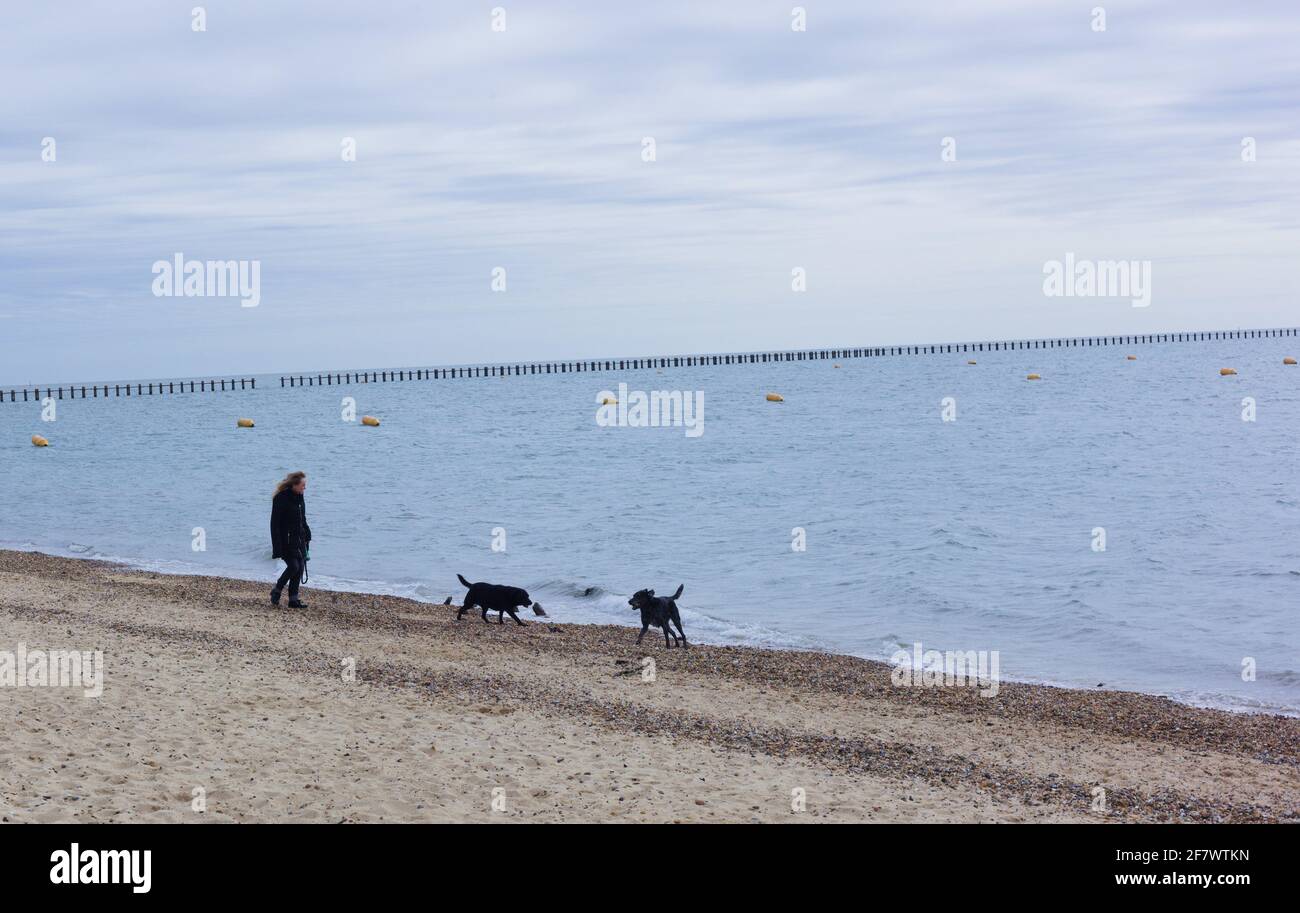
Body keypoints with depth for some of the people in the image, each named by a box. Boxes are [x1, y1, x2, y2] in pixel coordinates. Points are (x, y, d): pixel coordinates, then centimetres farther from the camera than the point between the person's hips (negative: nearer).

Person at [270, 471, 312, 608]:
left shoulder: (299, 498, 9)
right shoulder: (281, 499, -15)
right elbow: (275, 523, -16)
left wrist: (307, 535, 12)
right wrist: (277, 547, -19)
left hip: (299, 540, 8)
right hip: (286, 541, -8)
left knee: (300, 568, 3)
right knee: (293, 566, -15)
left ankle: (293, 600, 9)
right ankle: (276, 592, 7)